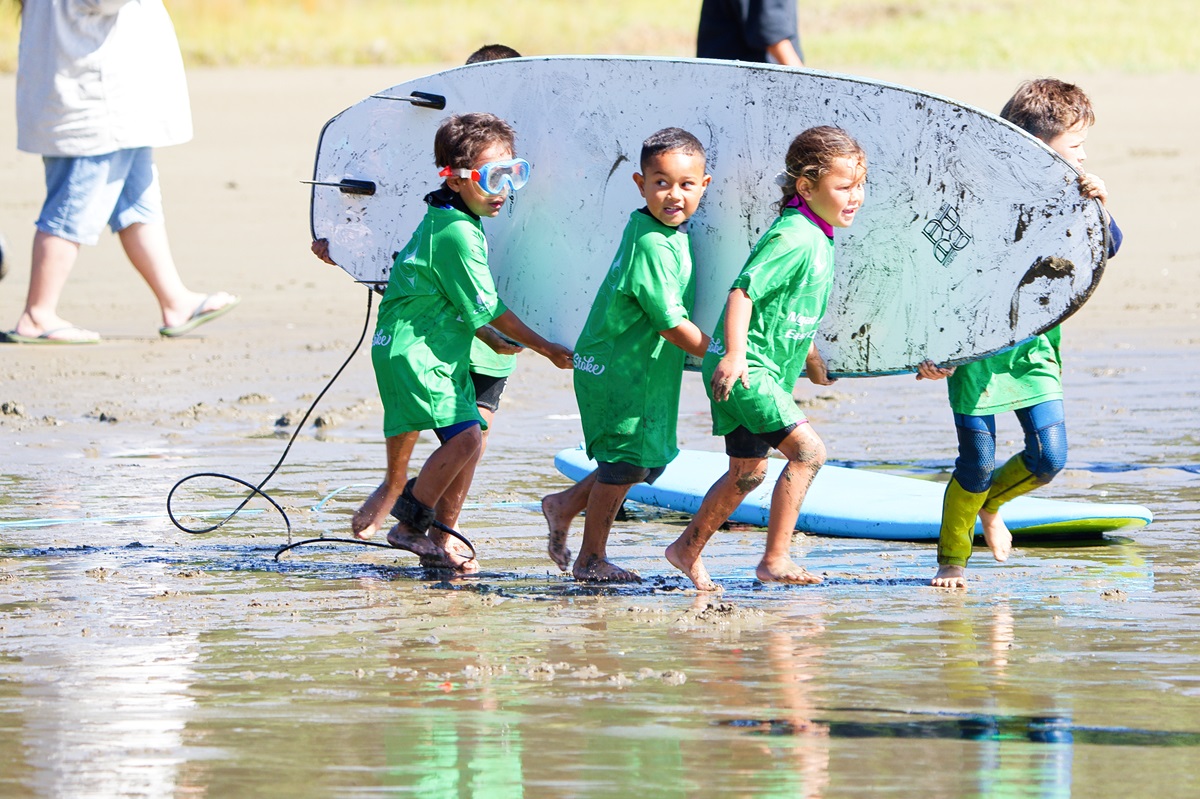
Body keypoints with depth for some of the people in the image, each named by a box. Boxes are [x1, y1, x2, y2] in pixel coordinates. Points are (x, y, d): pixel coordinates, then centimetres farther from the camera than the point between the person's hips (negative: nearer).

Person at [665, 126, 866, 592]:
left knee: (748, 471, 18)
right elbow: (743, 291, -26)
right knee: (807, 450, -19)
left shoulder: (818, 238, 12)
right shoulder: (794, 238, -19)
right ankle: (775, 559, -17)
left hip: (768, 371, 10)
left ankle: (688, 549, 33)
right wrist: (734, 354, -35)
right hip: (748, 369, -10)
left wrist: (811, 359, 36)